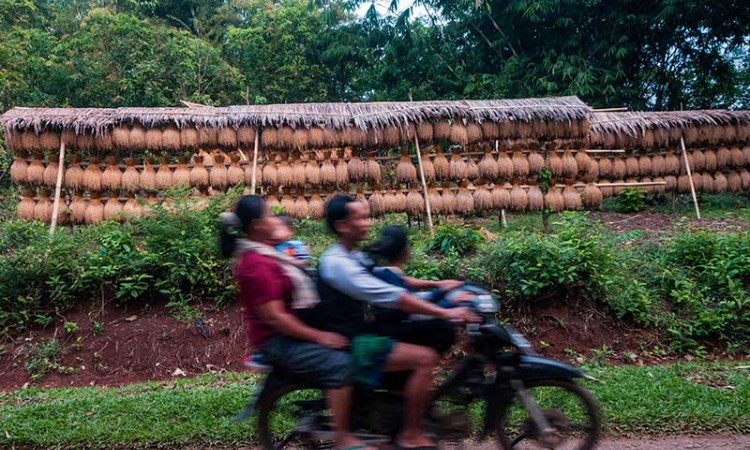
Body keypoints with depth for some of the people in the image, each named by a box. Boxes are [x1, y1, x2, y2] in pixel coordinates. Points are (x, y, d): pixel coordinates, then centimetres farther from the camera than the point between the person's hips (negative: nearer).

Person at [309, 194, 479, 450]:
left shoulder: (351, 256, 11)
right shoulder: (337, 262, -22)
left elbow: (390, 281, 14)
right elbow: (389, 296, -28)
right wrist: (445, 313, -28)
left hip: (357, 335, 10)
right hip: (345, 345, -10)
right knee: (425, 358, -17)